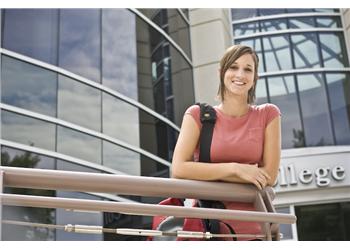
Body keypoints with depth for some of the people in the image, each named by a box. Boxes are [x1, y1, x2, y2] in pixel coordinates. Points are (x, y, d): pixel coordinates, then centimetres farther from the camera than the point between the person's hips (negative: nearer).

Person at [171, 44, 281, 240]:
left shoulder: (268, 114, 6)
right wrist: (235, 168, -13)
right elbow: (178, 169, -8)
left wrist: (205, 173, -6)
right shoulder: (198, 115, 5)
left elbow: (269, 176, -2)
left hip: (251, 228, 1)